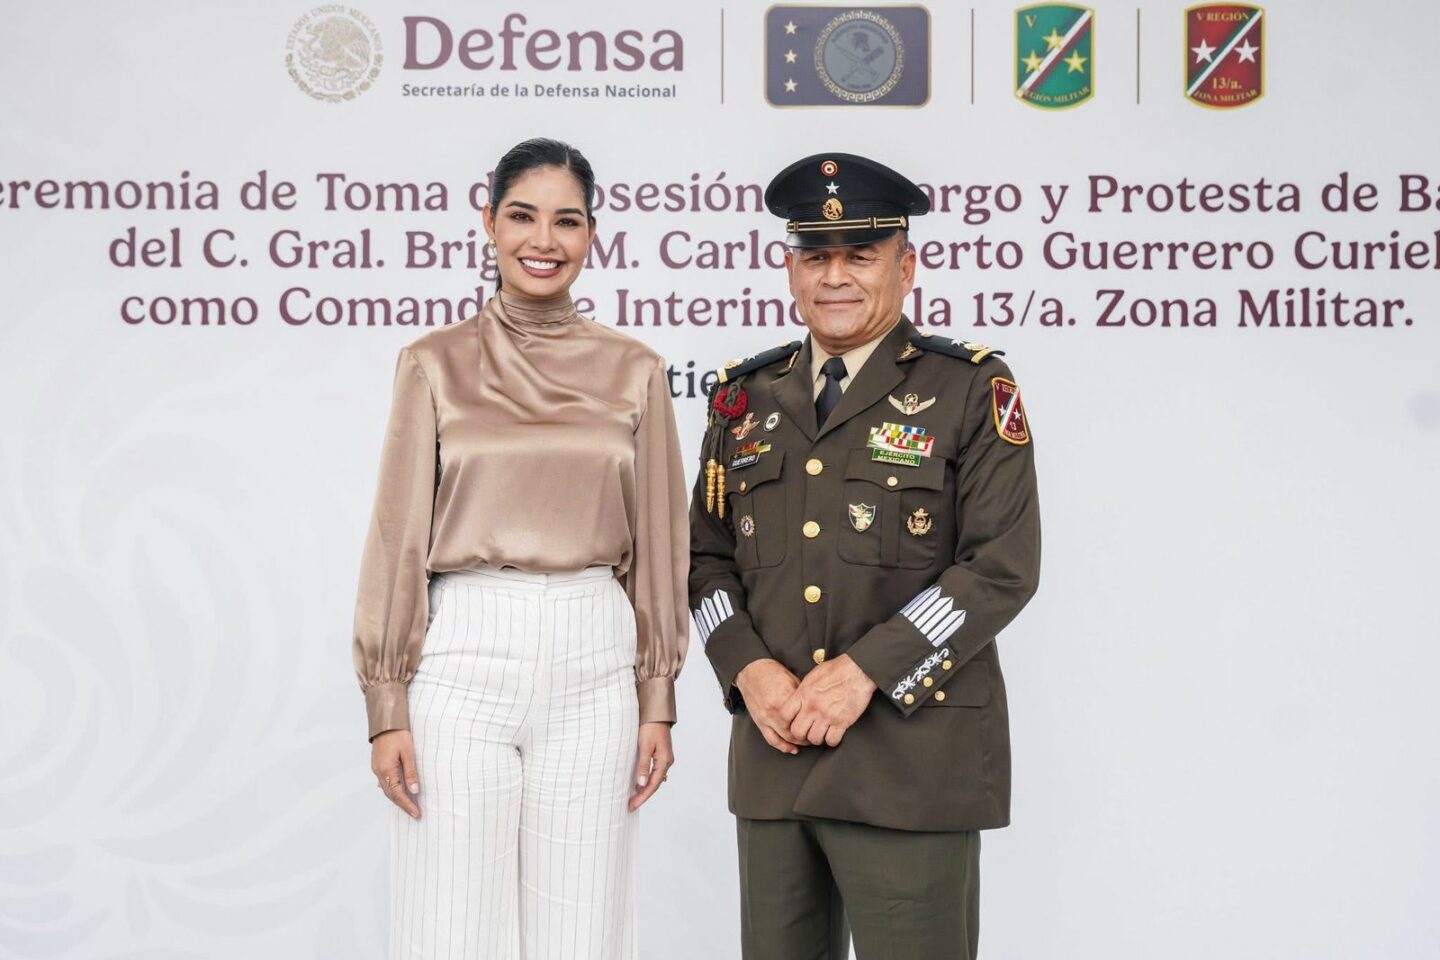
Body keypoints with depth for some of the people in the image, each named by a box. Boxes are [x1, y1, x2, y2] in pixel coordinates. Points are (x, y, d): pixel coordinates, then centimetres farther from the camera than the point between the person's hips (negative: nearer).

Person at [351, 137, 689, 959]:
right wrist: (387, 706, -2)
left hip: (593, 664, 1)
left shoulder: (633, 371, 6)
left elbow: (657, 544, 8)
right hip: (463, 654, -1)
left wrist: (658, 701, 5)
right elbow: (399, 537, 2)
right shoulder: (435, 364, 3)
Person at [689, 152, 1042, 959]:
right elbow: (708, 554, 13)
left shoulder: (972, 390, -1)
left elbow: (1004, 566, -9)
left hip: (913, 756, -4)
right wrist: (748, 669, -5)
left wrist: (864, 670, -15)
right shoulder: (748, 397, 13)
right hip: (774, 747, 5)